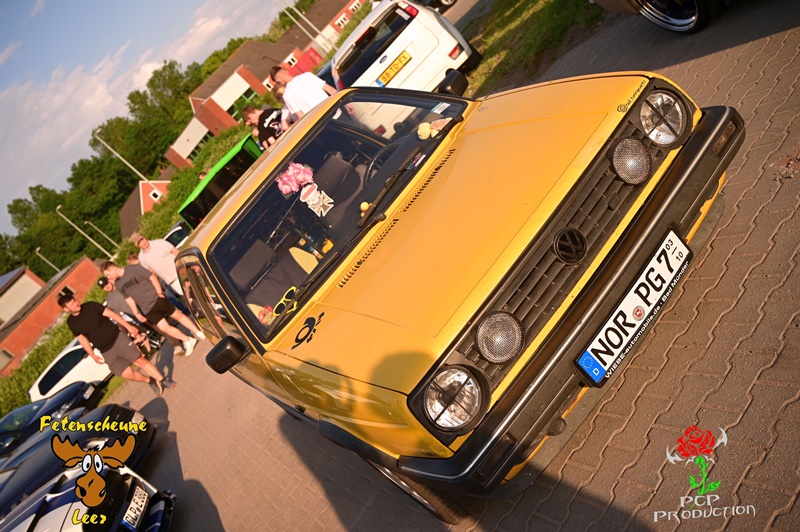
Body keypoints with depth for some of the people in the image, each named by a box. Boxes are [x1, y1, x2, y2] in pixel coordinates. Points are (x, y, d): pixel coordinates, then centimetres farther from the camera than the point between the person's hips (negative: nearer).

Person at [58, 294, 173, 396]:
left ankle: (163, 381, 1)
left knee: (140, 360, -9)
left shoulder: (90, 306, -7)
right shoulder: (71, 322, -1)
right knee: (127, 374, -5)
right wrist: (93, 355, 0)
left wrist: (128, 326, -8)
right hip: (105, 352, 1)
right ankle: (151, 381, 18)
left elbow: (111, 314, -4)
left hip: (117, 338, -1)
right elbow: (82, 339, 5)